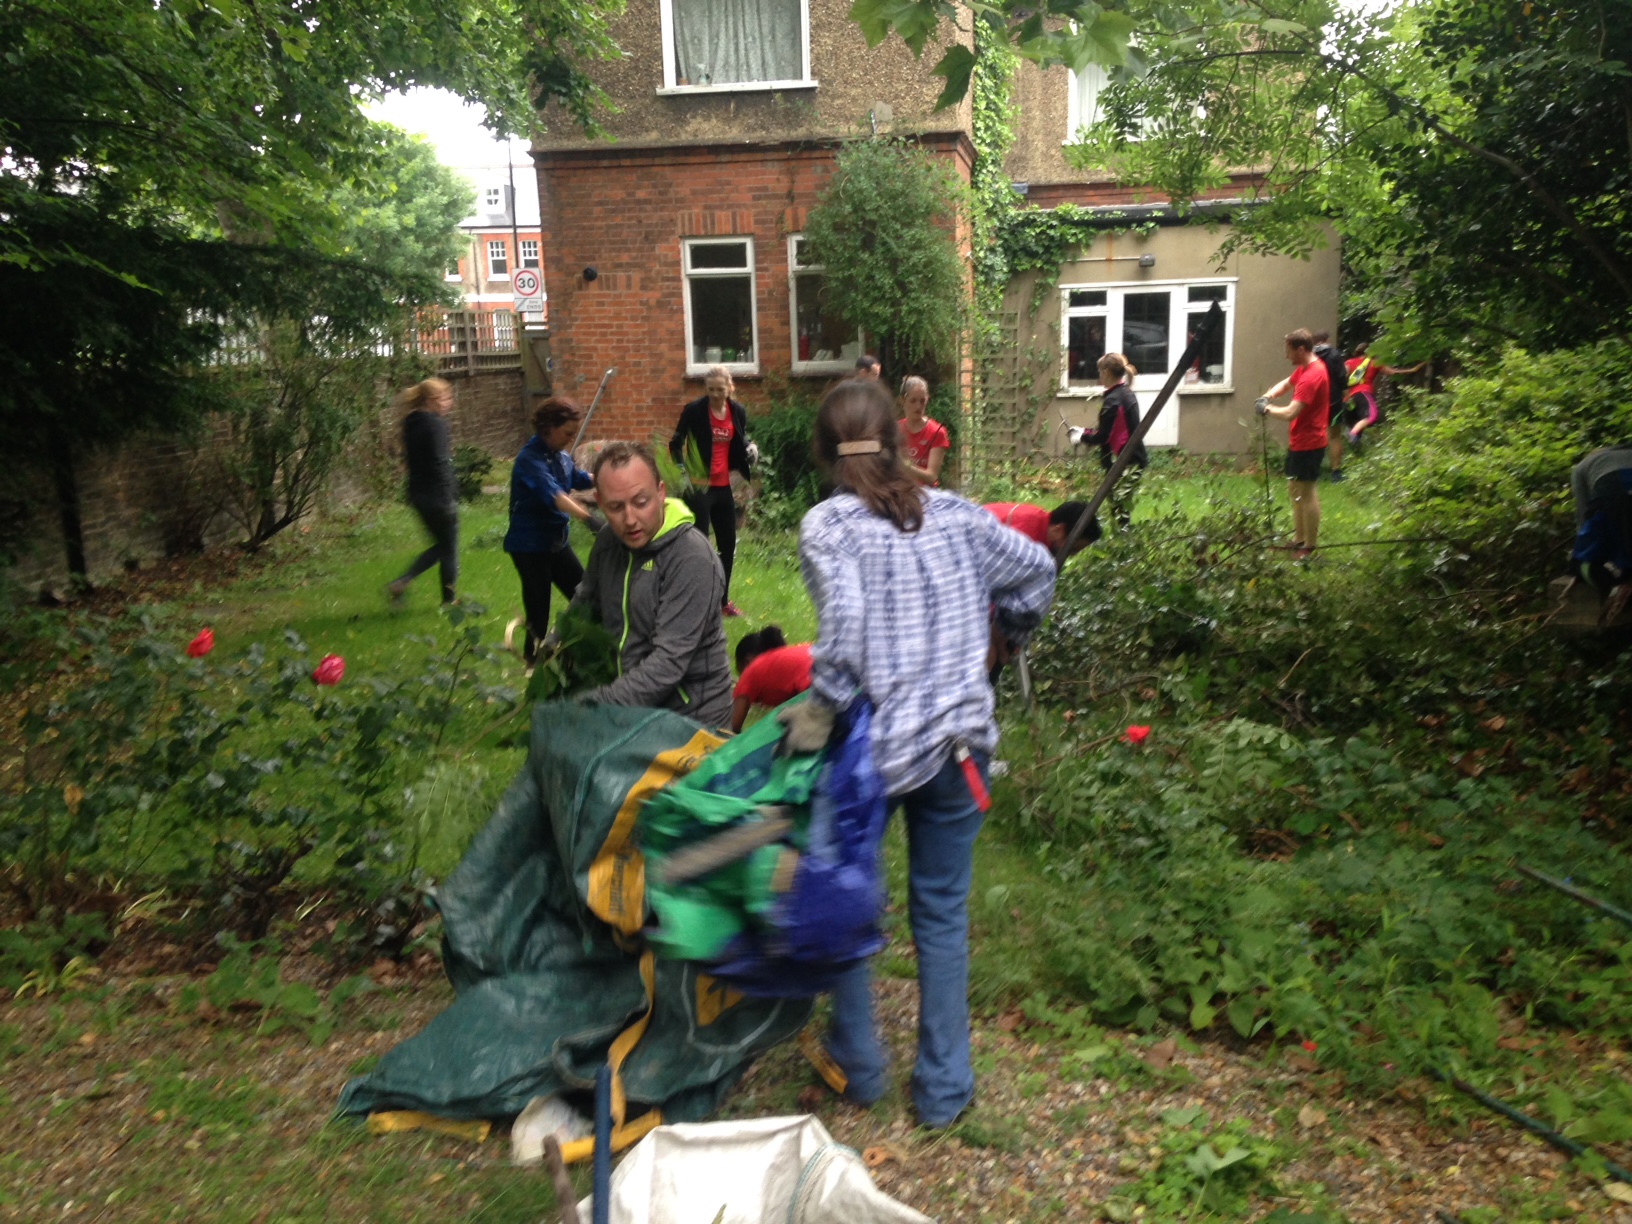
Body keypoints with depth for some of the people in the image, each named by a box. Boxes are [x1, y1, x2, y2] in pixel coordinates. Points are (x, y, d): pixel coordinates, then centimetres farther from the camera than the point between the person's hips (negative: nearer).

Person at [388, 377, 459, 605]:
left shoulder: (411, 424, 11)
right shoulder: (435, 424, -16)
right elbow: (440, 463, -21)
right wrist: (450, 498, -19)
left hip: (419, 494, 9)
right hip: (437, 496, -9)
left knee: (441, 544, 20)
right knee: (449, 548, 6)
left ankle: (400, 582, 10)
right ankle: (449, 600, 16)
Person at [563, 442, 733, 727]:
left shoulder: (692, 561, -22)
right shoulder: (609, 540, 1)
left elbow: (669, 662, -27)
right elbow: (585, 604, 18)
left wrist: (596, 706, -30)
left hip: (690, 720, -6)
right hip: (630, 708, 6)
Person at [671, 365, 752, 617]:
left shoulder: (737, 411, 3)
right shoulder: (694, 410, -9)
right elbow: (675, 444, -6)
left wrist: (750, 456, -8)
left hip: (724, 487, 6)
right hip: (699, 486, -5)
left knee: (728, 544, 13)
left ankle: (722, 600, 28)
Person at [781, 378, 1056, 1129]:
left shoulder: (827, 524, -10)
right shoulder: (954, 515, 3)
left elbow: (845, 617, -26)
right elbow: (1034, 569, 10)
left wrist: (823, 705, -18)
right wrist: (1007, 635, 25)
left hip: (873, 743, -3)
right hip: (959, 741, 3)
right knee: (943, 909, 16)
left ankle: (858, 1068, 33)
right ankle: (943, 1088, 26)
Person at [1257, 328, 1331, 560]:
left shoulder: (1312, 376, -25)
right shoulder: (1304, 368, 8)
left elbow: (1291, 413, -31)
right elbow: (1285, 383, 18)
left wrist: (1269, 409, -12)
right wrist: (1268, 395, -4)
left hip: (1308, 444, -11)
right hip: (1299, 441, 11)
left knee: (1305, 493, -4)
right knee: (1294, 489, 18)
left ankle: (1309, 547, 3)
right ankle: (1298, 540, 28)